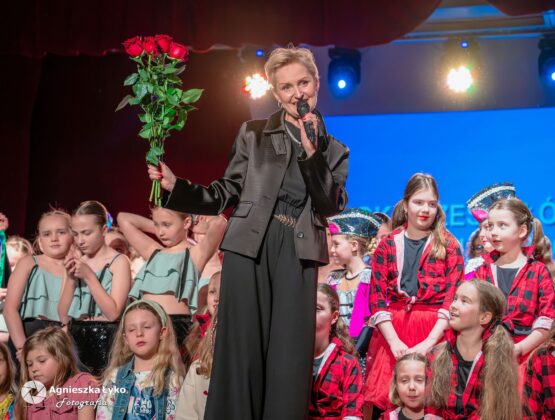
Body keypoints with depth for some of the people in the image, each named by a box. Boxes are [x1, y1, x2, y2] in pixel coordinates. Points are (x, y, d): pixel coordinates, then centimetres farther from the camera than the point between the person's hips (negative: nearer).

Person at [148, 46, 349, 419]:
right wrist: (176, 186, -5)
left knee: (289, 358, -1)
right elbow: (227, 194, 8)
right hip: (249, 248, -1)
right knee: (241, 349, -2)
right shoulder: (253, 133, 9)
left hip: (298, 256, 1)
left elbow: (330, 206, 0)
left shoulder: (333, 150, 13)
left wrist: (312, 152, -9)